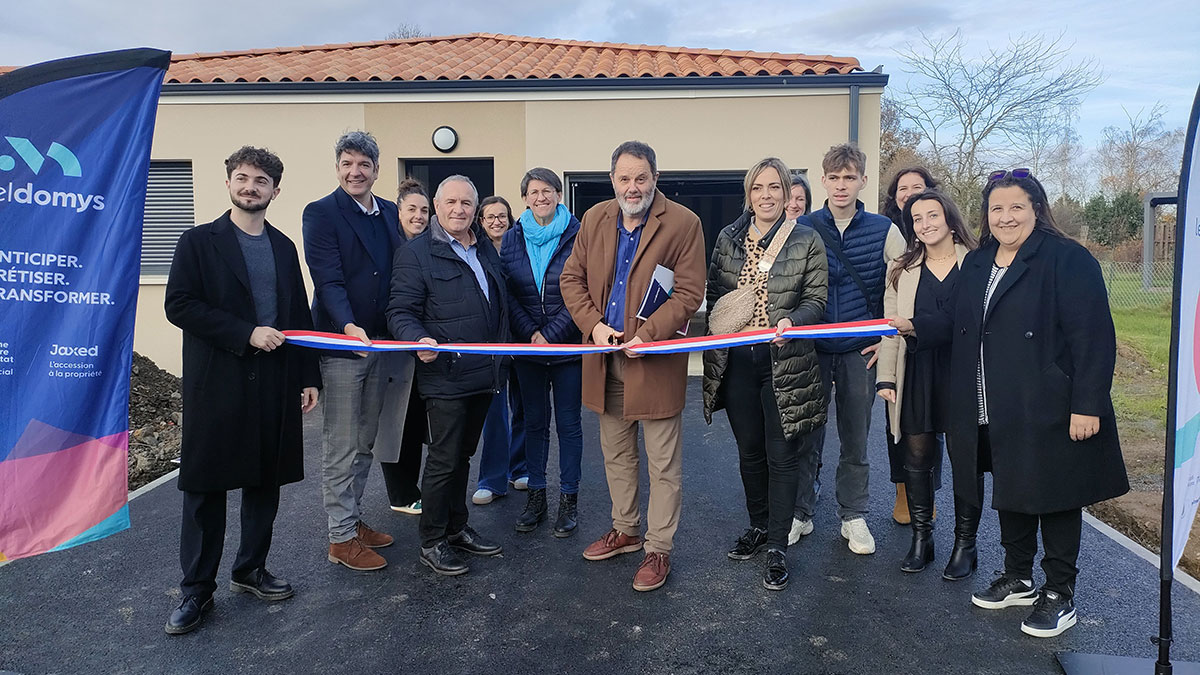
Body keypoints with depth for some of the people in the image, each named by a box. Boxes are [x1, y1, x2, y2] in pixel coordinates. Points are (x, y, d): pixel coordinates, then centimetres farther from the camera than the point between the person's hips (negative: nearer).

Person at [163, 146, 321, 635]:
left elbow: (299, 315, 14)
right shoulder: (199, 241, 0)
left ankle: (250, 570, 28)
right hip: (217, 384, -4)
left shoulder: (284, 247, 13)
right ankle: (197, 589, 16)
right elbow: (179, 305, -10)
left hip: (275, 384, 4)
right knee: (206, 486, 4)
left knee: (265, 482, 11)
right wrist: (245, 333, -17)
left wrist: (308, 376, 9)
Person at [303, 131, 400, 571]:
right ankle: (341, 538, 12)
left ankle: (353, 518, 29)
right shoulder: (320, 213, -7)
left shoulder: (390, 213, 11)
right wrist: (349, 326, -32)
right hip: (340, 341, -6)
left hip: (380, 342, 6)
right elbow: (328, 280, -17)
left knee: (365, 441, 15)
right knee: (341, 446, 1)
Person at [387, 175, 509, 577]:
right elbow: (401, 312, -12)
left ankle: (457, 528, 30)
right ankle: (432, 543, 14)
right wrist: (419, 340, -31)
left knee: (463, 455, 17)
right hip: (446, 376, -7)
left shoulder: (486, 250, 15)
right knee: (444, 460, 0)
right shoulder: (416, 254, -7)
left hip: (484, 375, 7)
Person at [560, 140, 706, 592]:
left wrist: (647, 335, -21)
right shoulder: (594, 219, 6)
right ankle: (626, 530, 37)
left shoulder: (683, 224, -9)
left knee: (663, 463, 4)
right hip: (606, 356, 6)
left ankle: (659, 548, 18)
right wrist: (594, 325, -8)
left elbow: (689, 293, -12)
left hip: (656, 358, -5)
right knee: (615, 453, 19)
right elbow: (571, 279, 8)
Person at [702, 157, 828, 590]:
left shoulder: (806, 241, -2)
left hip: (784, 363, -3)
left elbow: (816, 300, -3)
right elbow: (715, 293, 13)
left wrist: (792, 321, -23)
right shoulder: (728, 238, 7)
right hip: (736, 360, 4)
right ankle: (758, 526, 34)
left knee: (782, 456, 2)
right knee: (749, 451, 15)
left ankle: (777, 546, 14)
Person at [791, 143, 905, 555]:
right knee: (807, 436, 7)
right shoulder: (802, 229, 0)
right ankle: (801, 514, 22)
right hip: (811, 348, 0)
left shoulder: (883, 231, 1)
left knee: (855, 440, 10)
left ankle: (853, 517, 25)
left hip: (860, 351, 0)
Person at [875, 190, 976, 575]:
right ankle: (921, 539, 21)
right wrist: (885, 377, 2)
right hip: (916, 376, 2)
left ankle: (965, 543, 18)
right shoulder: (902, 270, 11)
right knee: (917, 457, 6)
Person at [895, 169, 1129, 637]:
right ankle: (1018, 579, 35)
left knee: (1055, 498, 5)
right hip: (995, 415, 7)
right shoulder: (976, 264, 12)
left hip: (1049, 412, -7)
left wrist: (1087, 406, -19)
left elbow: (1093, 338, -15)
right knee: (1010, 493, 18)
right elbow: (958, 324, 16)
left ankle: (1059, 595, 21)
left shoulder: (1068, 260, -11)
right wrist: (915, 326, -1)